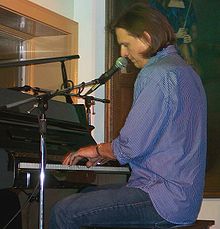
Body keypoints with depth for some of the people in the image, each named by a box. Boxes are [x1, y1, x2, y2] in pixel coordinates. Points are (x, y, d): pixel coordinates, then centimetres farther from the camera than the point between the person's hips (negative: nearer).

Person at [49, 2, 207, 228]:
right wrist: (106, 153, 20)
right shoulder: (184, 69, 17)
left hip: (164, 200, -11)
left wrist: (97, 150, 2)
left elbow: (131, 147, -19)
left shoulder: (156, 74, -16)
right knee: (86, 197, 25)